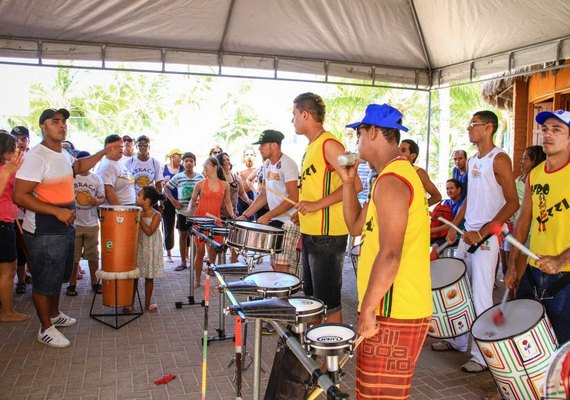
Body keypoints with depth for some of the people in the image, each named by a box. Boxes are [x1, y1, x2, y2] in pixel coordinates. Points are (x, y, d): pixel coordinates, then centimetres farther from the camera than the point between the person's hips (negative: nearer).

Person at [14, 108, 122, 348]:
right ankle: (46, 328, 20)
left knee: (59, 275, 24)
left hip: (65, 226, 9)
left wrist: (103, 152, 22)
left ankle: (54, 314, 43)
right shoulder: (35, 157, -21)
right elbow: (20, 196, -24)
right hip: (44, 231, -9)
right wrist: (57, 211, -28)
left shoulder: (63, 154, 7)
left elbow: (78, 167, 30)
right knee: (45, 279, 4)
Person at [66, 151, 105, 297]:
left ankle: (95, 282, 21)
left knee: (93, 255, 10)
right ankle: (72, 284, 18)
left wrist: (97, 201, -13)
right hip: (73, 222, -2)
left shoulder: (97, 179, 5)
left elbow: (102, 198, 9)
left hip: (92, 223, 2)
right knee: (73, 256, 6)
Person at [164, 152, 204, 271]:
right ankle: (183, 262, 16)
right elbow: (166, 188, 7)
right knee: (183, 235, 7)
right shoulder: (178, 177, 0)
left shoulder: (200, 177, 3)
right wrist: (173, 200, -2)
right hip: (182, 211, 0)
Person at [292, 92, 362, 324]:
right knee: (312, 296, 20)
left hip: (327, 235, -10)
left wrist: (318, 205, -23)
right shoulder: (311, 147, 15)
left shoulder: (329, 144, -14)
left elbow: (354, 184, -22)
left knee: (328, 301, -1)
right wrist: (302, 213, 15)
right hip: (311, 233, 10)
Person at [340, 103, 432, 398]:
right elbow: (356, 226, 18)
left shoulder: (391, 181, -19)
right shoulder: (399, 173, 15)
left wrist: (367, 310, -20)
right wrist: (348, 182, 9)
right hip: (402, 308, 10)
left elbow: (390, 254, -26)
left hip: (393, 314, -10)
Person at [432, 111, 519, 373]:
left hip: (487, 238, -8)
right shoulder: (472, 161, 15)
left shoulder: (499, 159, -10)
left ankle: (483, 356, 6)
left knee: (481, 297, -5)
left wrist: (482, 233, -20)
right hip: (467, 235, 8)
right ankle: (458, 341, 29)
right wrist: (454, 227, 14)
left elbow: (512, 202, -15)